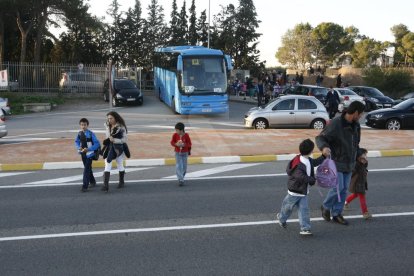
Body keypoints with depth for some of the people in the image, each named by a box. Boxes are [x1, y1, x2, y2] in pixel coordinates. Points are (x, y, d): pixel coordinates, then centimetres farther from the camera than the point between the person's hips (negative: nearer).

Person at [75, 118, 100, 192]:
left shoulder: (91, 134, -16)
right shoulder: (79, 134, -1)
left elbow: (97, 144, -14)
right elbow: (76, 142, 15)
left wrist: (88, 149, -22)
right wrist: (79, 147, -6)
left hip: (89, 154, -6)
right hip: (83, 154, 6)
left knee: (86, 169, -8)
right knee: (88, 169, 19)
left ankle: (85, 186, -5)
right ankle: (92, 182, 38)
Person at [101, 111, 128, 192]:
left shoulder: (121, 127, -13)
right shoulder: (107, 126, 2)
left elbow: (125, 139, -14)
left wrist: (114, 140, -22)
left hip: (118, 148, -3)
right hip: (109, 148, 3)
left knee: (120, 166, 14)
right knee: (107, 166, -6)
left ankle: (121, 182, 34)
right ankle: (106, 185, -9)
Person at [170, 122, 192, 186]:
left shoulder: (186, 135, -15)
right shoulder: (175, 135, -12)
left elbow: (189, 144, -8)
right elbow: (172, 142, -5)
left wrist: (183, 145, -25)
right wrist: (176, 144, -25)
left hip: (185, 153, 0)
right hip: (178, 153, 0)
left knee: (184, 167, 9)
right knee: (178, 166, -11)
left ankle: (182, 177, 34)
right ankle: (180, 180, -8)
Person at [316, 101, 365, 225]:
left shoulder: (356, 125, 5)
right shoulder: (335, 124, -19)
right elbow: (320, 137, -19)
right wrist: (324, 147, -39)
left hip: (349, 163, 7)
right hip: (336, 162, -7)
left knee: (344, 189, 10)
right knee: (338, 188, -8)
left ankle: (336, 213, 22)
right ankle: (326, 207, 18)